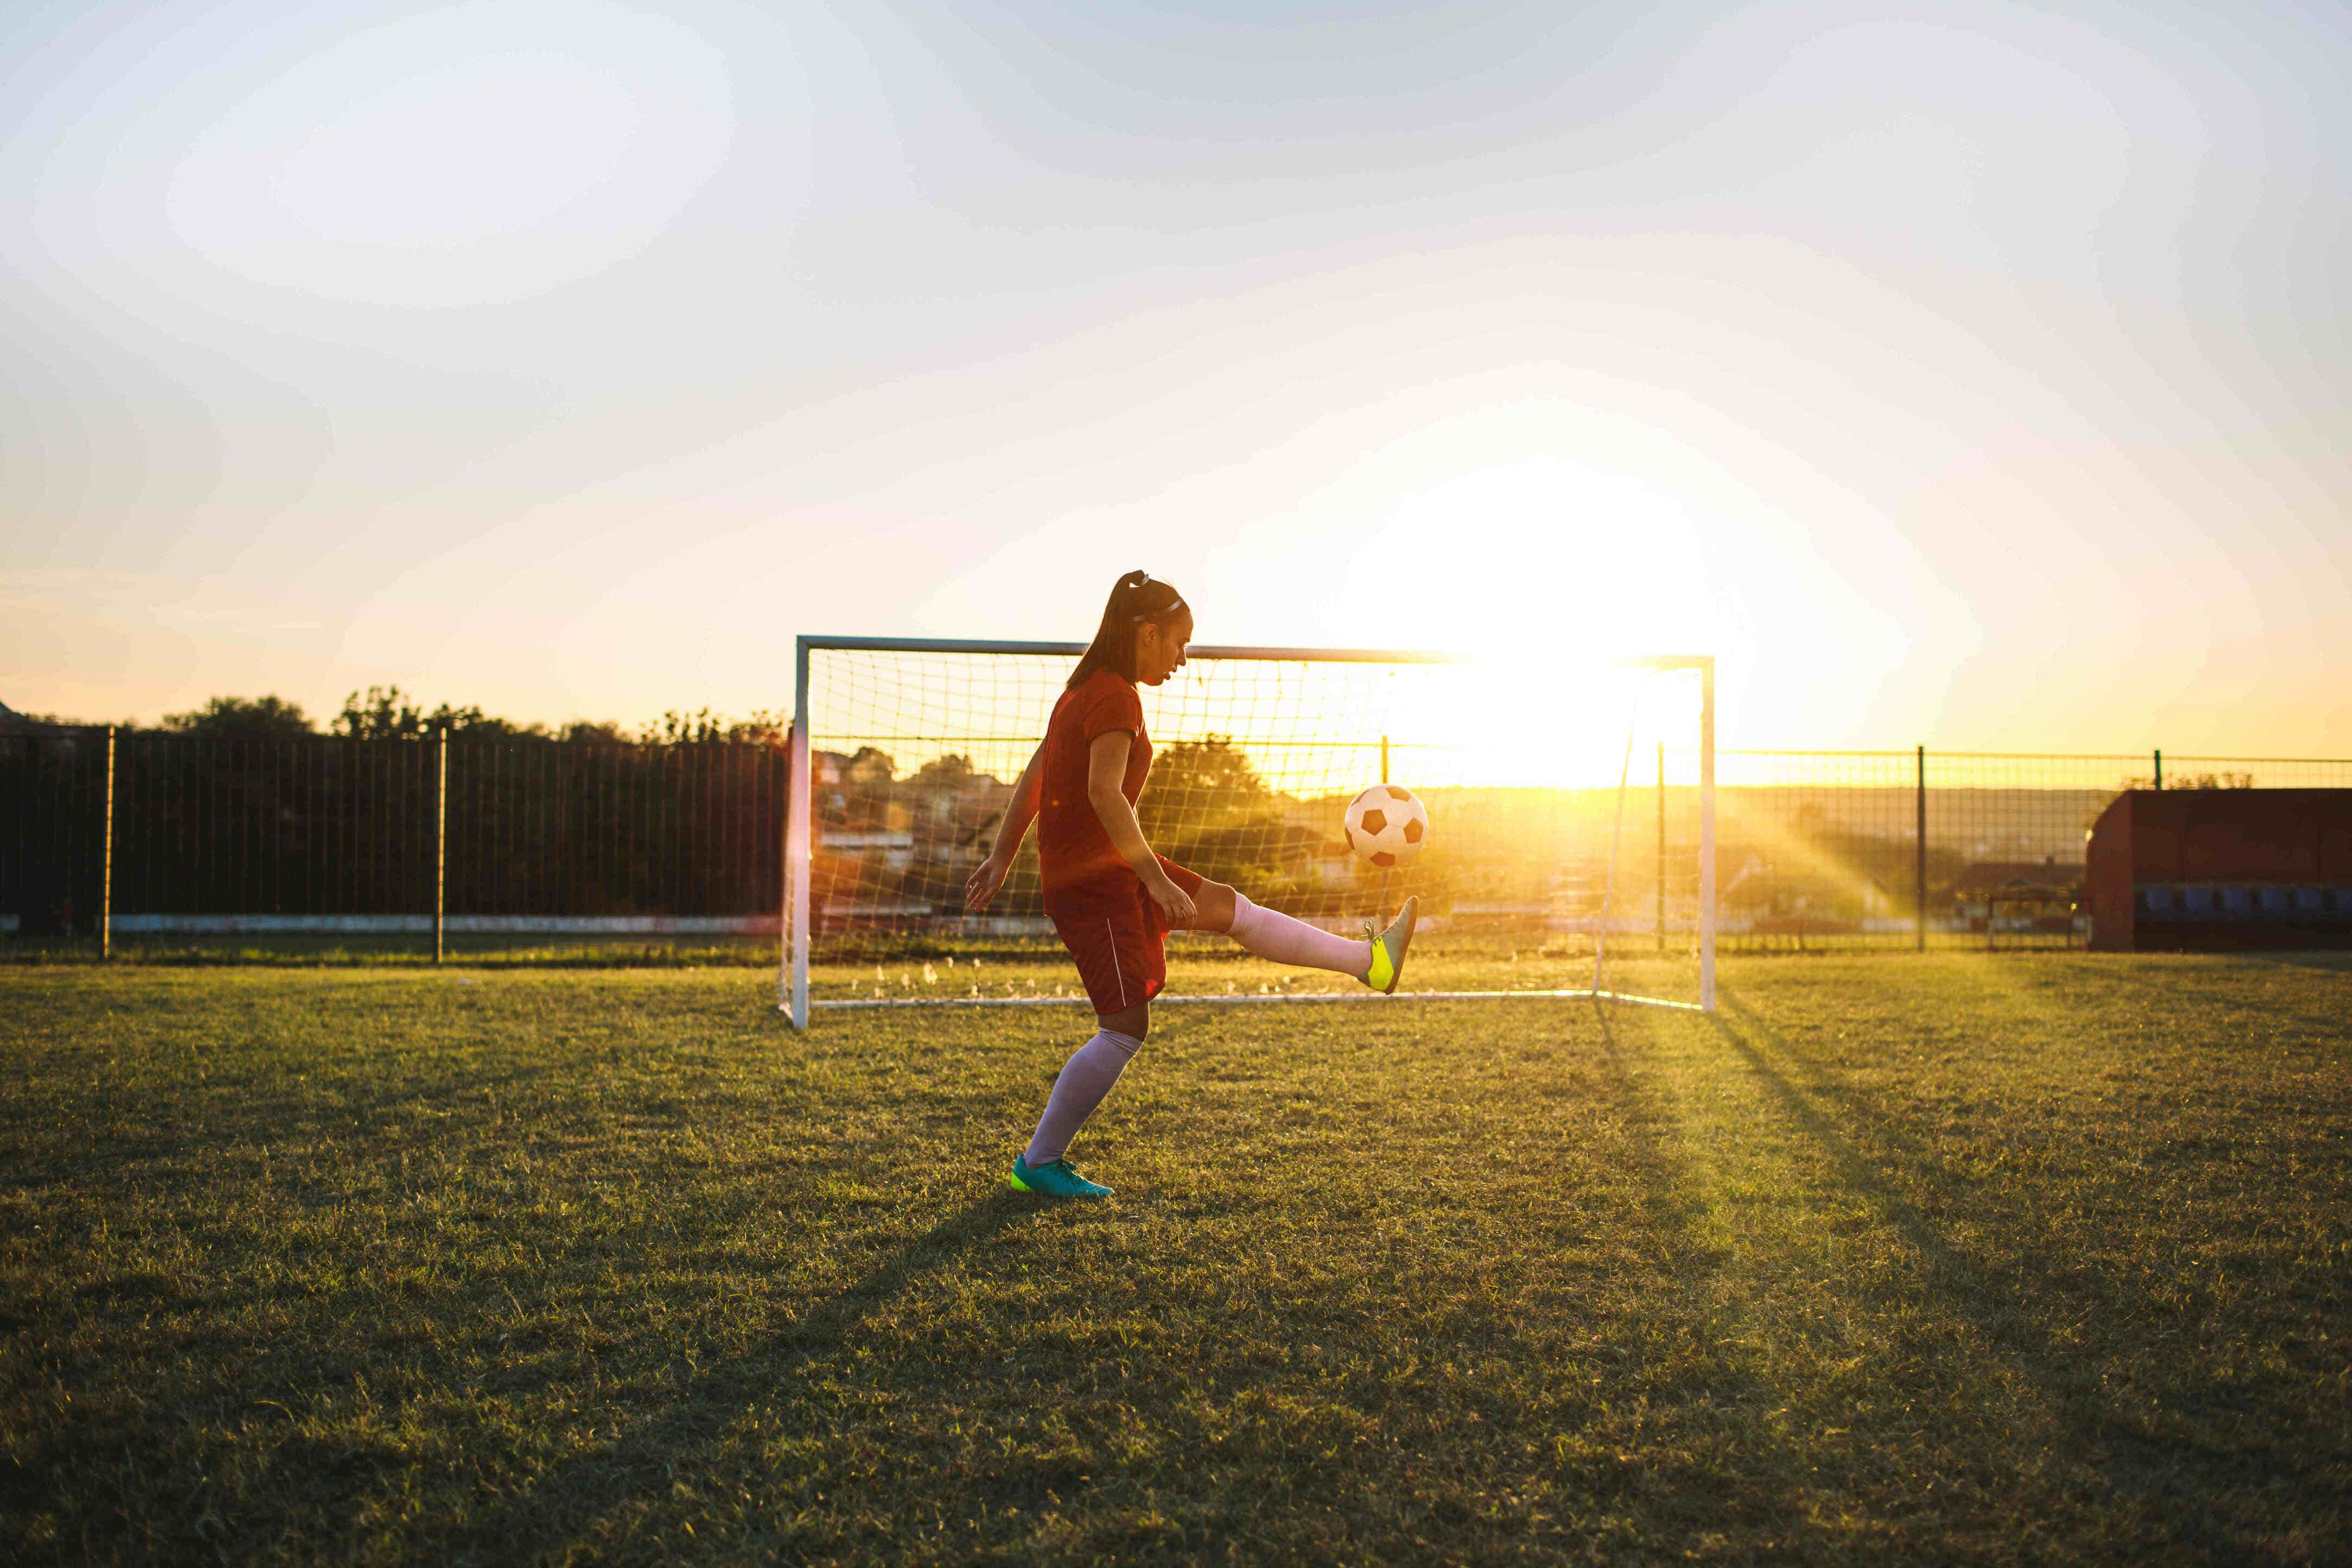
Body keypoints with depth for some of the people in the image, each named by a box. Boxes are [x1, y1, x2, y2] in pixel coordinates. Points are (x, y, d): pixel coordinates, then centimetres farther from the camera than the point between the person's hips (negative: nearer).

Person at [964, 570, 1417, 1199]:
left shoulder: (1085, 692, 13)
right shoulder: (1116, 698, -17)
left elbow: (1032, 778, 16)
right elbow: (1104, 793, -27)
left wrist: (1002, 858, 18)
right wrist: (1157, 880, -25)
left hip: (1107, 867, 11)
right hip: (1093, 880, -10)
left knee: (1232, 909, 15)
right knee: (1125, 1029, -7)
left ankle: (1369, 961, 24)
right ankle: (1039, 1162, 1)